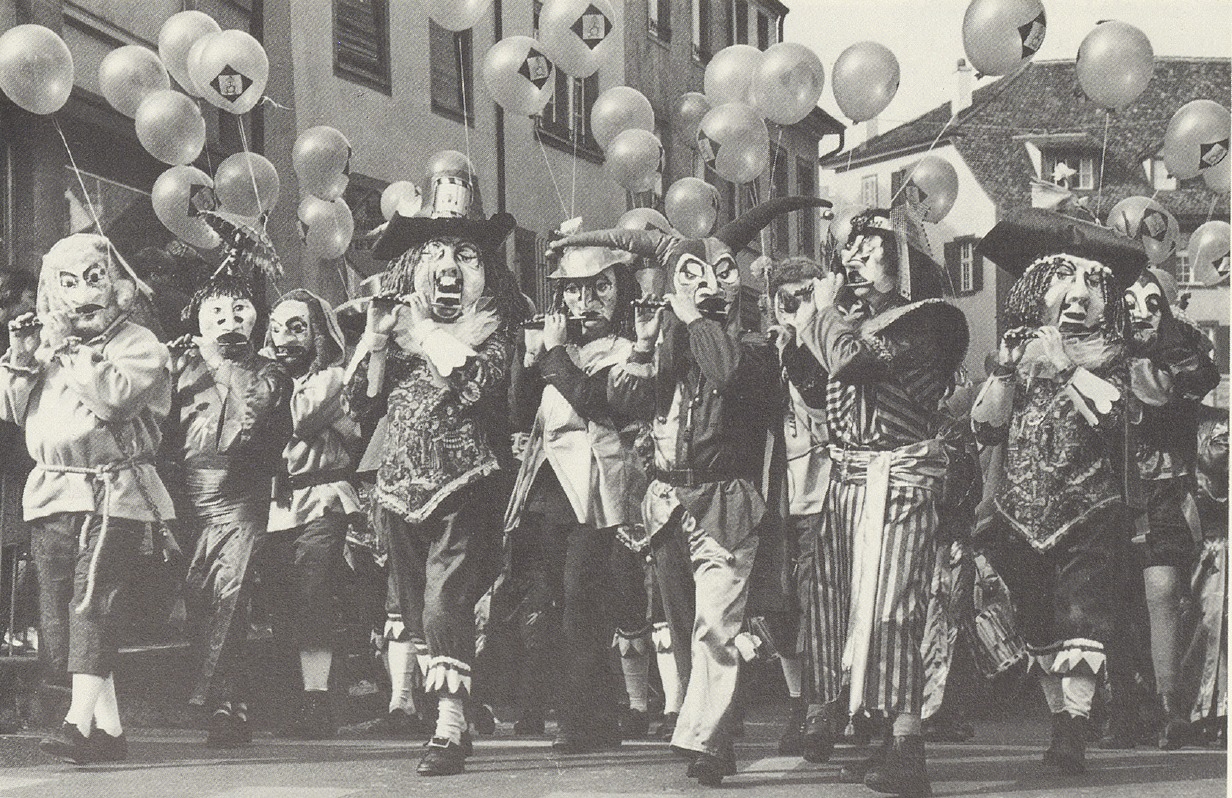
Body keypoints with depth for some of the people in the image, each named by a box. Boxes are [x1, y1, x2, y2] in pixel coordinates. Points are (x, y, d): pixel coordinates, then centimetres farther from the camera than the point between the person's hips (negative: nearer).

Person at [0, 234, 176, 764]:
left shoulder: (139, 345, 0)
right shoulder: (47, 341, 19)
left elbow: (114, 397, -18)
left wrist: (69, 349, -14)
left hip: (112, 495, -7)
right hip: (51, 495, 7)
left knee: (91, 604, -18)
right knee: (57, 616, 3)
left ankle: (80, 720, -25)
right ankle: (108, 728, 8)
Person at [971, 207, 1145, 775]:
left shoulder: (1109, 356, 2)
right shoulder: (1020, 349, 9)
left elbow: (1111, 413, -17)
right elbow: (986, 427, 2)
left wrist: (1062, 366, -15)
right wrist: (1007, 368, -10)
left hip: (1089, 512, -3)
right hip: (1024, 511, 3)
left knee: (1082, 619, -13)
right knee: (1039, 629, 9)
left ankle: (1074, 734, -13)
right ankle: (1060, 723, 21)